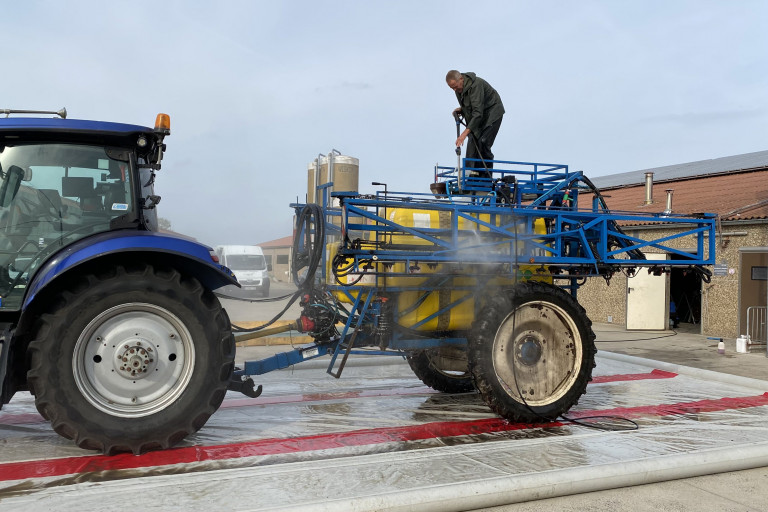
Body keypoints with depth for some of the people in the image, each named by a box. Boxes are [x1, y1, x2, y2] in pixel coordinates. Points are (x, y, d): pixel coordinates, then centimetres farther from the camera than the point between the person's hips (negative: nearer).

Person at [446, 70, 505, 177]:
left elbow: (478, 112, -37)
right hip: (478, 116, 9)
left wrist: (465, 133, -43)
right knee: (473, 142, 1)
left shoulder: (475, 85, -30)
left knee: (483, 143, -17)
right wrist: (461, 109, -5)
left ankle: (486, 177, -9)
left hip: (492, 112, -9)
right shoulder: (459, 88, -2)